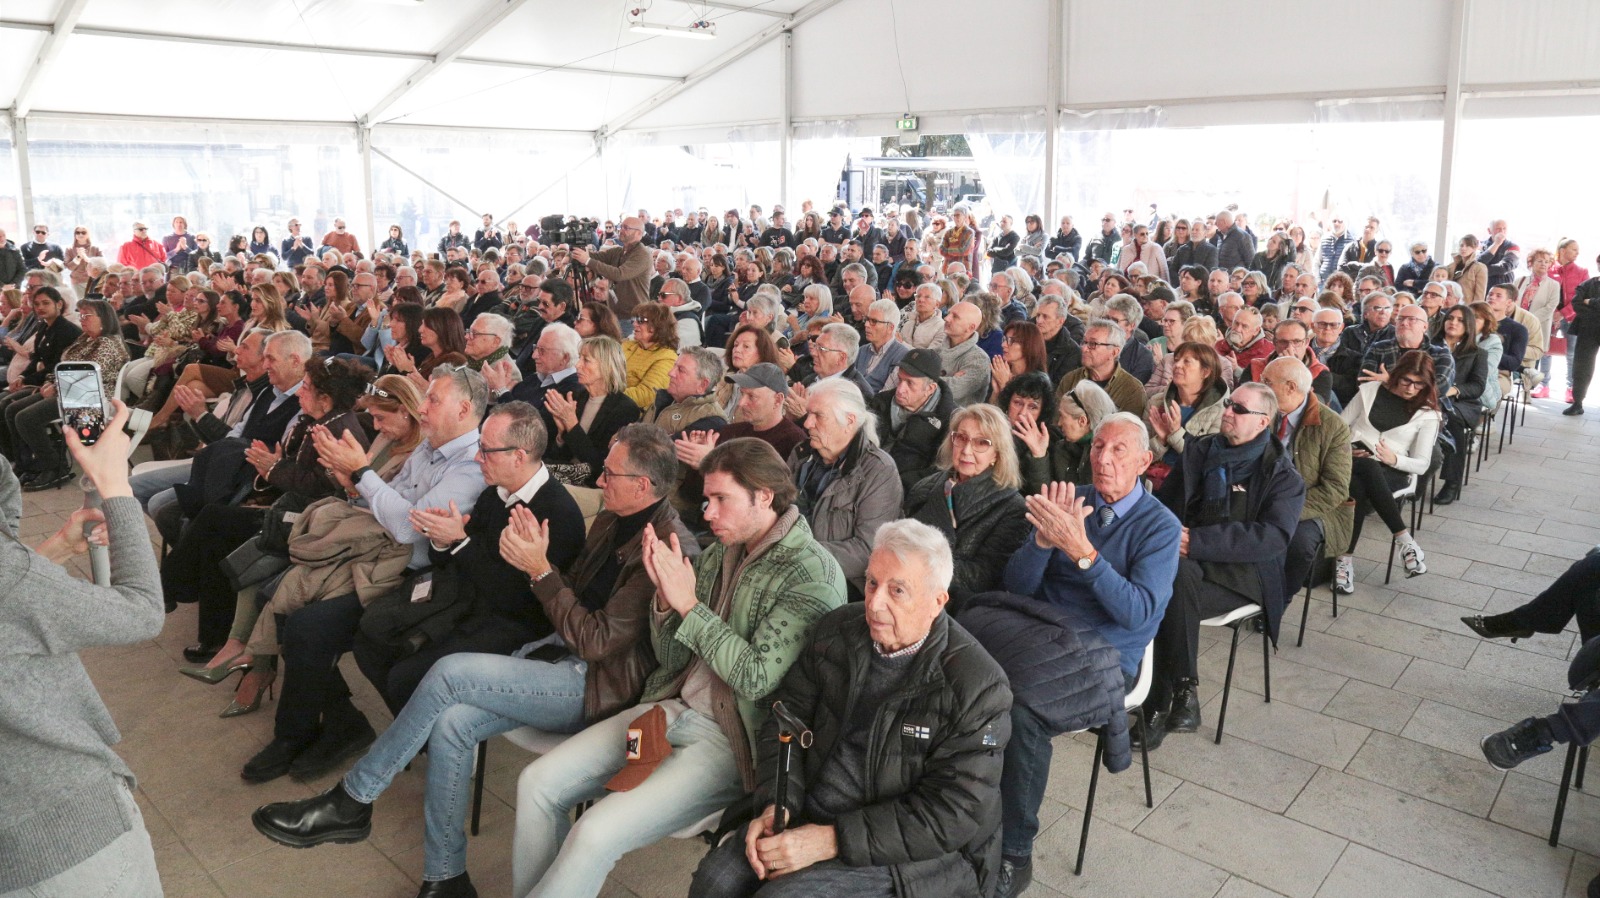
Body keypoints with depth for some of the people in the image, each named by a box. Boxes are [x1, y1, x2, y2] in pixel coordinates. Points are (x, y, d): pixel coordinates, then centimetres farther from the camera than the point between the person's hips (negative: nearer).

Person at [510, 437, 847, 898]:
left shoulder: (813, 574, -15)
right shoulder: (719, 554, 7)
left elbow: (756, 678, -22)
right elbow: (671, 661, 10)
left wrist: (688, 604, -20)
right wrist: (665, 599, -9)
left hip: (732, 739, -7)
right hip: (673, 710, 7)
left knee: (596, 833, -20)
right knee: (537, 783, -1)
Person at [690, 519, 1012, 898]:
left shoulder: (978, 687, -17)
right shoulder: (836, 631, 0)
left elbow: (953, 815, -19)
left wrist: (833, 840, -23)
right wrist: (774, 804, -11)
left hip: (908, 852, -5)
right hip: (807, 817, 5)